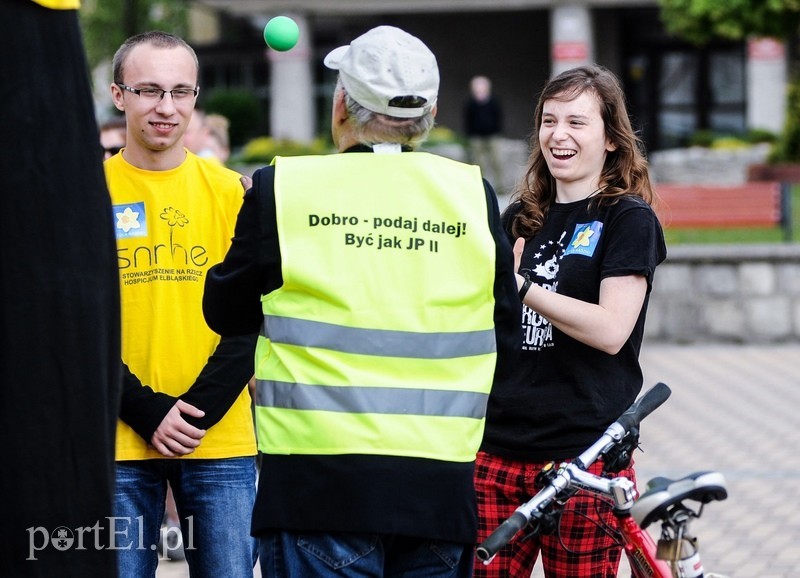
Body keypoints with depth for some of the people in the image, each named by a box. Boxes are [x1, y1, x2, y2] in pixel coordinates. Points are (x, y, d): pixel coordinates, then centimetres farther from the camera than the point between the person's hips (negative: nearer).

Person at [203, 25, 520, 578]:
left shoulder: (285, 188, -5)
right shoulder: (473, 193, 3)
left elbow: (225, 312, 8)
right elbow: (505, 336, 12)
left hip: (321, 480, -3)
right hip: (442, 485, 3)